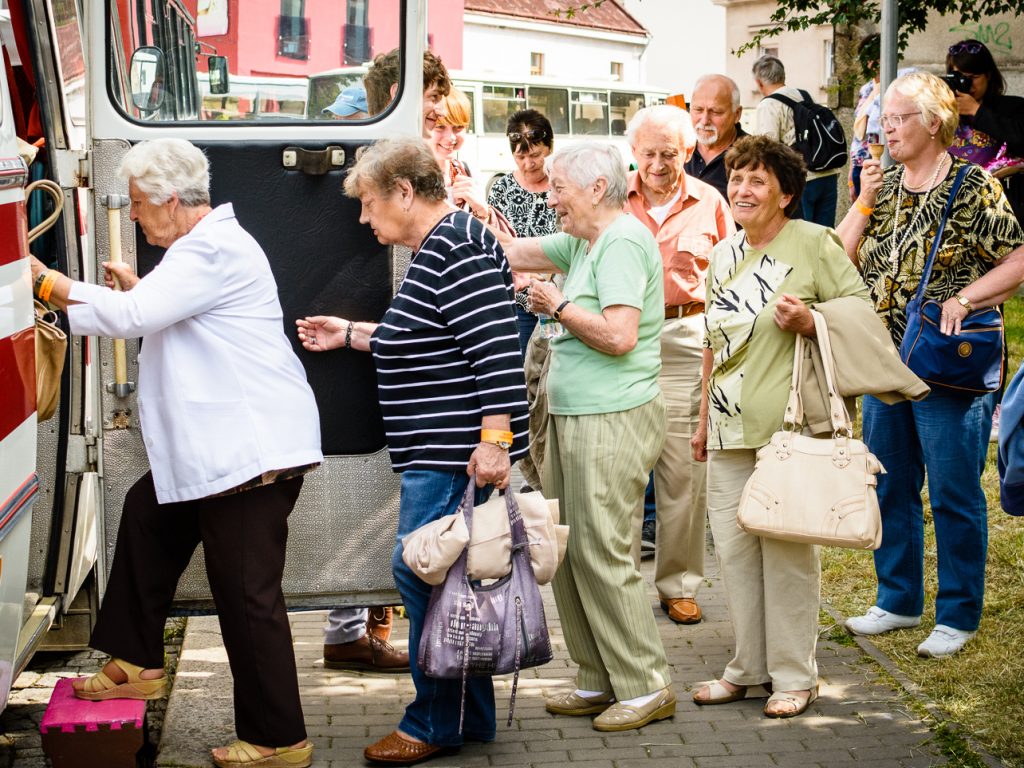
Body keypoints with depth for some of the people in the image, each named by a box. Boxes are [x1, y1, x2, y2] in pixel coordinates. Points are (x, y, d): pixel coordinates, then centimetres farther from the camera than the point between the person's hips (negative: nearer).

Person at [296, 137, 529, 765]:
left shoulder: (458, 246, -15)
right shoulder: (435, 247, 18)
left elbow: (495, 345, -23)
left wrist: (494, 439, -27)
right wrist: (349, 335, 30)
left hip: (454, 453, -11)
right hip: (435, 453, 11)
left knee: (422, 573, -6)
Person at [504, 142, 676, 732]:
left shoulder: (622, 242, -14)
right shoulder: (583, 242, 15)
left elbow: (619, 335, -23)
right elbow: (516, 254, 24)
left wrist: (557, 305, -11)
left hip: (612, 421, -10)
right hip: (572, 418, 10)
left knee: (601, 553, -7)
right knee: (569, 553, 11)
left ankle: (647, 687, 3)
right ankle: (600, 680, 20)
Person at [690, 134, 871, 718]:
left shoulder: (813, 242, -4)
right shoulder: (724, 255, 16)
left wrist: (809, 321, -19)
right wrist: (705, 419, 22)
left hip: (789, 427, -6)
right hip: (731, 429, 6)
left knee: (787, 548, -1)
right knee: (733, 547, 8)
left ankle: (795, 675, 10)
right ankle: (750, 669, 21)